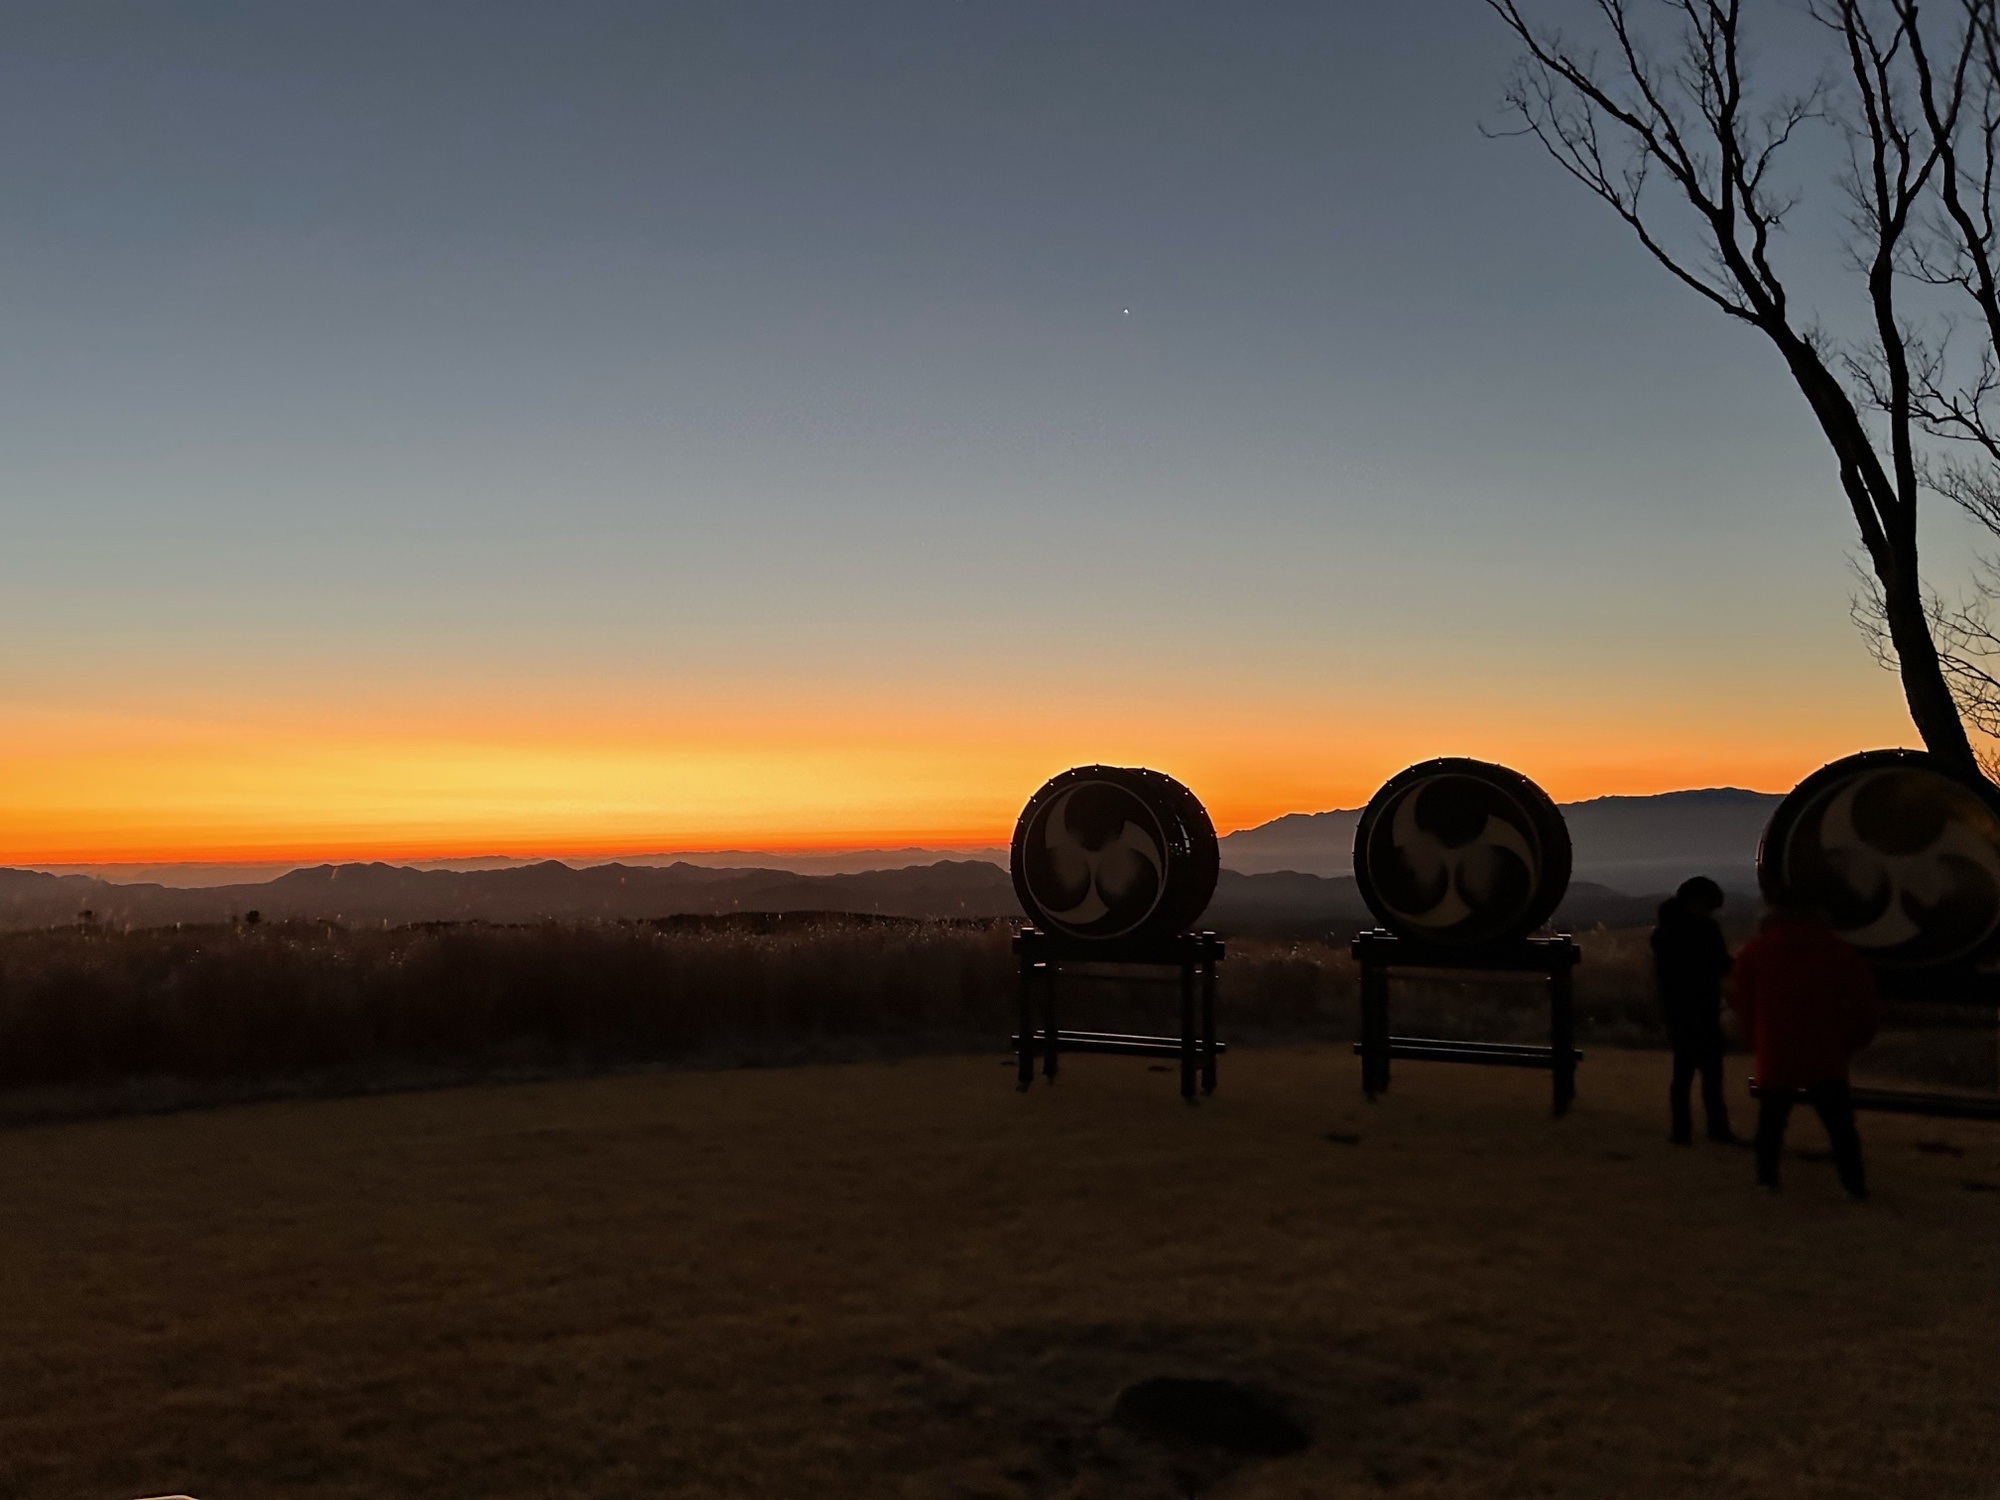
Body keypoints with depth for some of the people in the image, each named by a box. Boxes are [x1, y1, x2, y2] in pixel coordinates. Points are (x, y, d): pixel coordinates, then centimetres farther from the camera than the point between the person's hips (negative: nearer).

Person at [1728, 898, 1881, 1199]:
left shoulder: (1754, 952, 5)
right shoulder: (1838, 951, 4)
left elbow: (1743, 1005, 5)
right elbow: (1867, 1005, 1)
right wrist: (1848, 1044, 10)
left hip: (1774, 1059, 0)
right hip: (1826, 1060, 0)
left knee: (1771, 1120, 15)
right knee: (1840, 1123, 9)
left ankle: (1767, 1177, 17)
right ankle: (1853, 1183, 7)